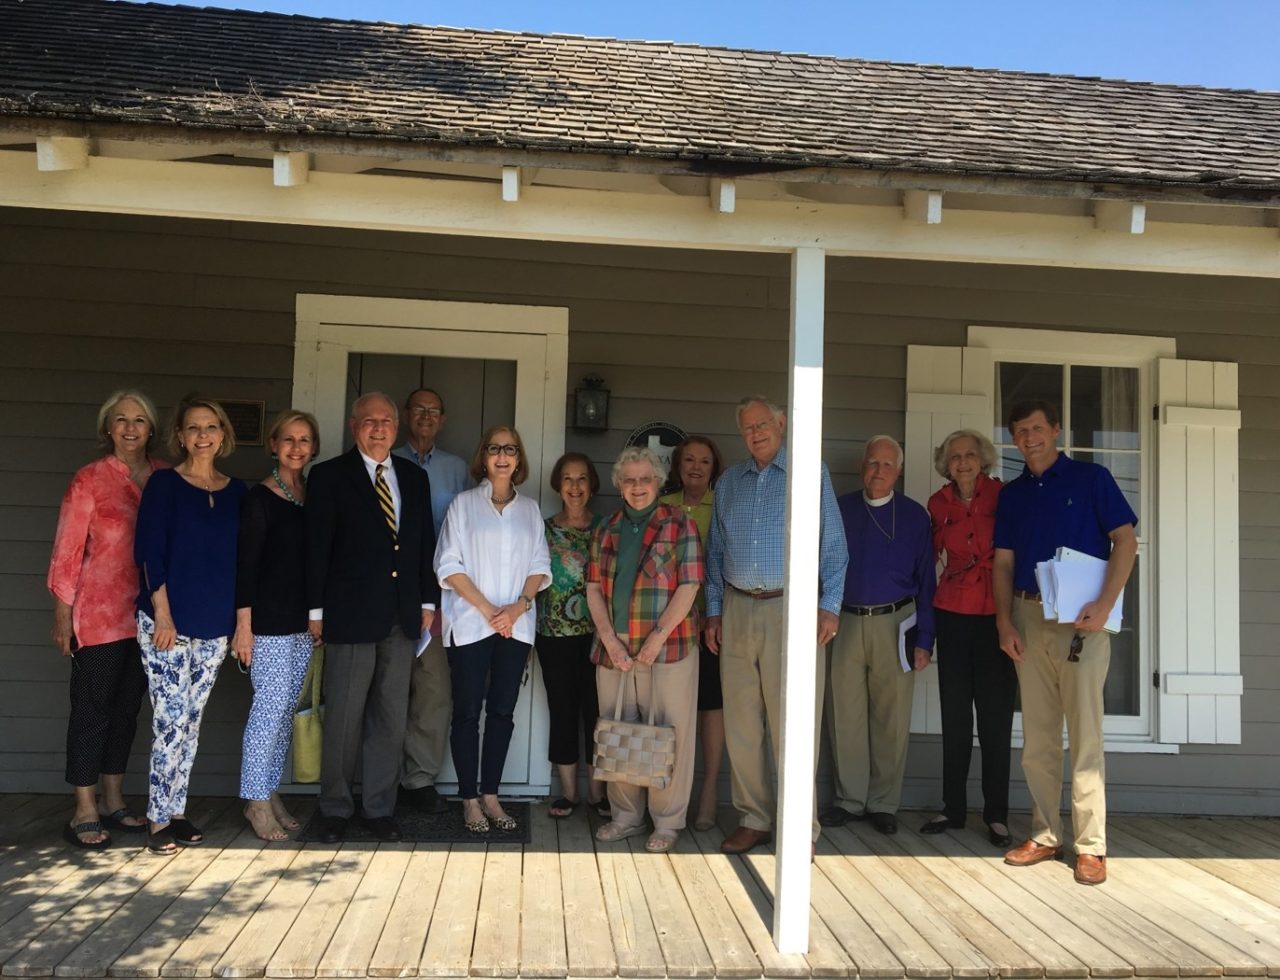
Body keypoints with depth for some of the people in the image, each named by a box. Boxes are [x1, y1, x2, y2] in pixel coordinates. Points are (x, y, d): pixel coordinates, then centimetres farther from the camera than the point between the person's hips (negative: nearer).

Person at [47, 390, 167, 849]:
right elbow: (67, 551, -5)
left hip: (147, 615, 4)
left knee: (127, 707, 13)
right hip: (98, 616, -4)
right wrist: (62, 616, -6)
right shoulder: (90, 479, -6)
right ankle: (85, 812, 13)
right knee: (91, 708, 3)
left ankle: (113, 801, 26)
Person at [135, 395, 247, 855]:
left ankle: (176, 810, 19)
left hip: (215, 626, 4)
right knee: (171, 719, -5)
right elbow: (149, 552, -7)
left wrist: (240, 619, 7)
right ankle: (160, 819, 5)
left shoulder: (236, 492, 9)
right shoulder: (164, 484, -2)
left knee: (191, 720, 10)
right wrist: (163, 615, -13)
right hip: (168, 622, -4)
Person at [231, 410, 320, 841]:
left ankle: (270, 791, 21)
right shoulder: (259, 498, -6)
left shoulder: (313, 495, 10)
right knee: (271, 705, -5)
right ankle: (256, 799, 8)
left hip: (304, 621, 6)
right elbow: (245, 563, -9)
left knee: (286, 708, 10)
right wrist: (243, 625, -12)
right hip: (268, 619, -6)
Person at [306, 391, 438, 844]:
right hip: (350, 615, -4)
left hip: (402, 617, 4)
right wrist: (316, 610, -7)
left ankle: (380, 807, 19)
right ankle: (335, 808, 18)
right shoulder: (328, 476, 0)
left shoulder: (415, 477, 12)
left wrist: (428, 601, 9)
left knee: (391, 718, 9)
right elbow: (317, 547, -3)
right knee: (343, 718, 3)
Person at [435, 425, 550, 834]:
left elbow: (540, 566, 8)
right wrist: (486, 608, -12)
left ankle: (491, 795, 16)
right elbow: (449, 565, -4)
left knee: (503, 710, 6)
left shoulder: (530, 508, 10)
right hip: (470, 624, -3)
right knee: (468, 711, 1)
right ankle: (470, 799, 9)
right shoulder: (464, 503, 1)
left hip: (516, 626, 3)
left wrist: (519, 605, -9)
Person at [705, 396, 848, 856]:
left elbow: (833, 543, 0)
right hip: (737, 610, 4)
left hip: (791, 608, -4)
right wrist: (713, 610, 11)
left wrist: (830, 605, -8)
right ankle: (753, 818, 18)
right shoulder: (729, 481, 15)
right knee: (741, 724, 7)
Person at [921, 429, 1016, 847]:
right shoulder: (939, 503, 6)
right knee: (954, 714, 8)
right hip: (953, 613, 3)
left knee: (995, 716, 2)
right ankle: (953, 808, 19)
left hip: (996, 614, -2)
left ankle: (997, 814, 12)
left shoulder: (1002, 495, -3)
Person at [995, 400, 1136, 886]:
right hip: (1028, 620, 4)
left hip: (1081, 620, -4)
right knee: (1037, 737, 8)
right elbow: (1003, 563, 12)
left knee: (1085, 736, -3)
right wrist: (1004, 623, 0)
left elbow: (1126, 541, -5)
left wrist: (1104, 605, -16)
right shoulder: (1012, 494, 14)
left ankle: (1091, 845, 4)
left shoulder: (1091, 478, 2)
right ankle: (1044, 835, 18)